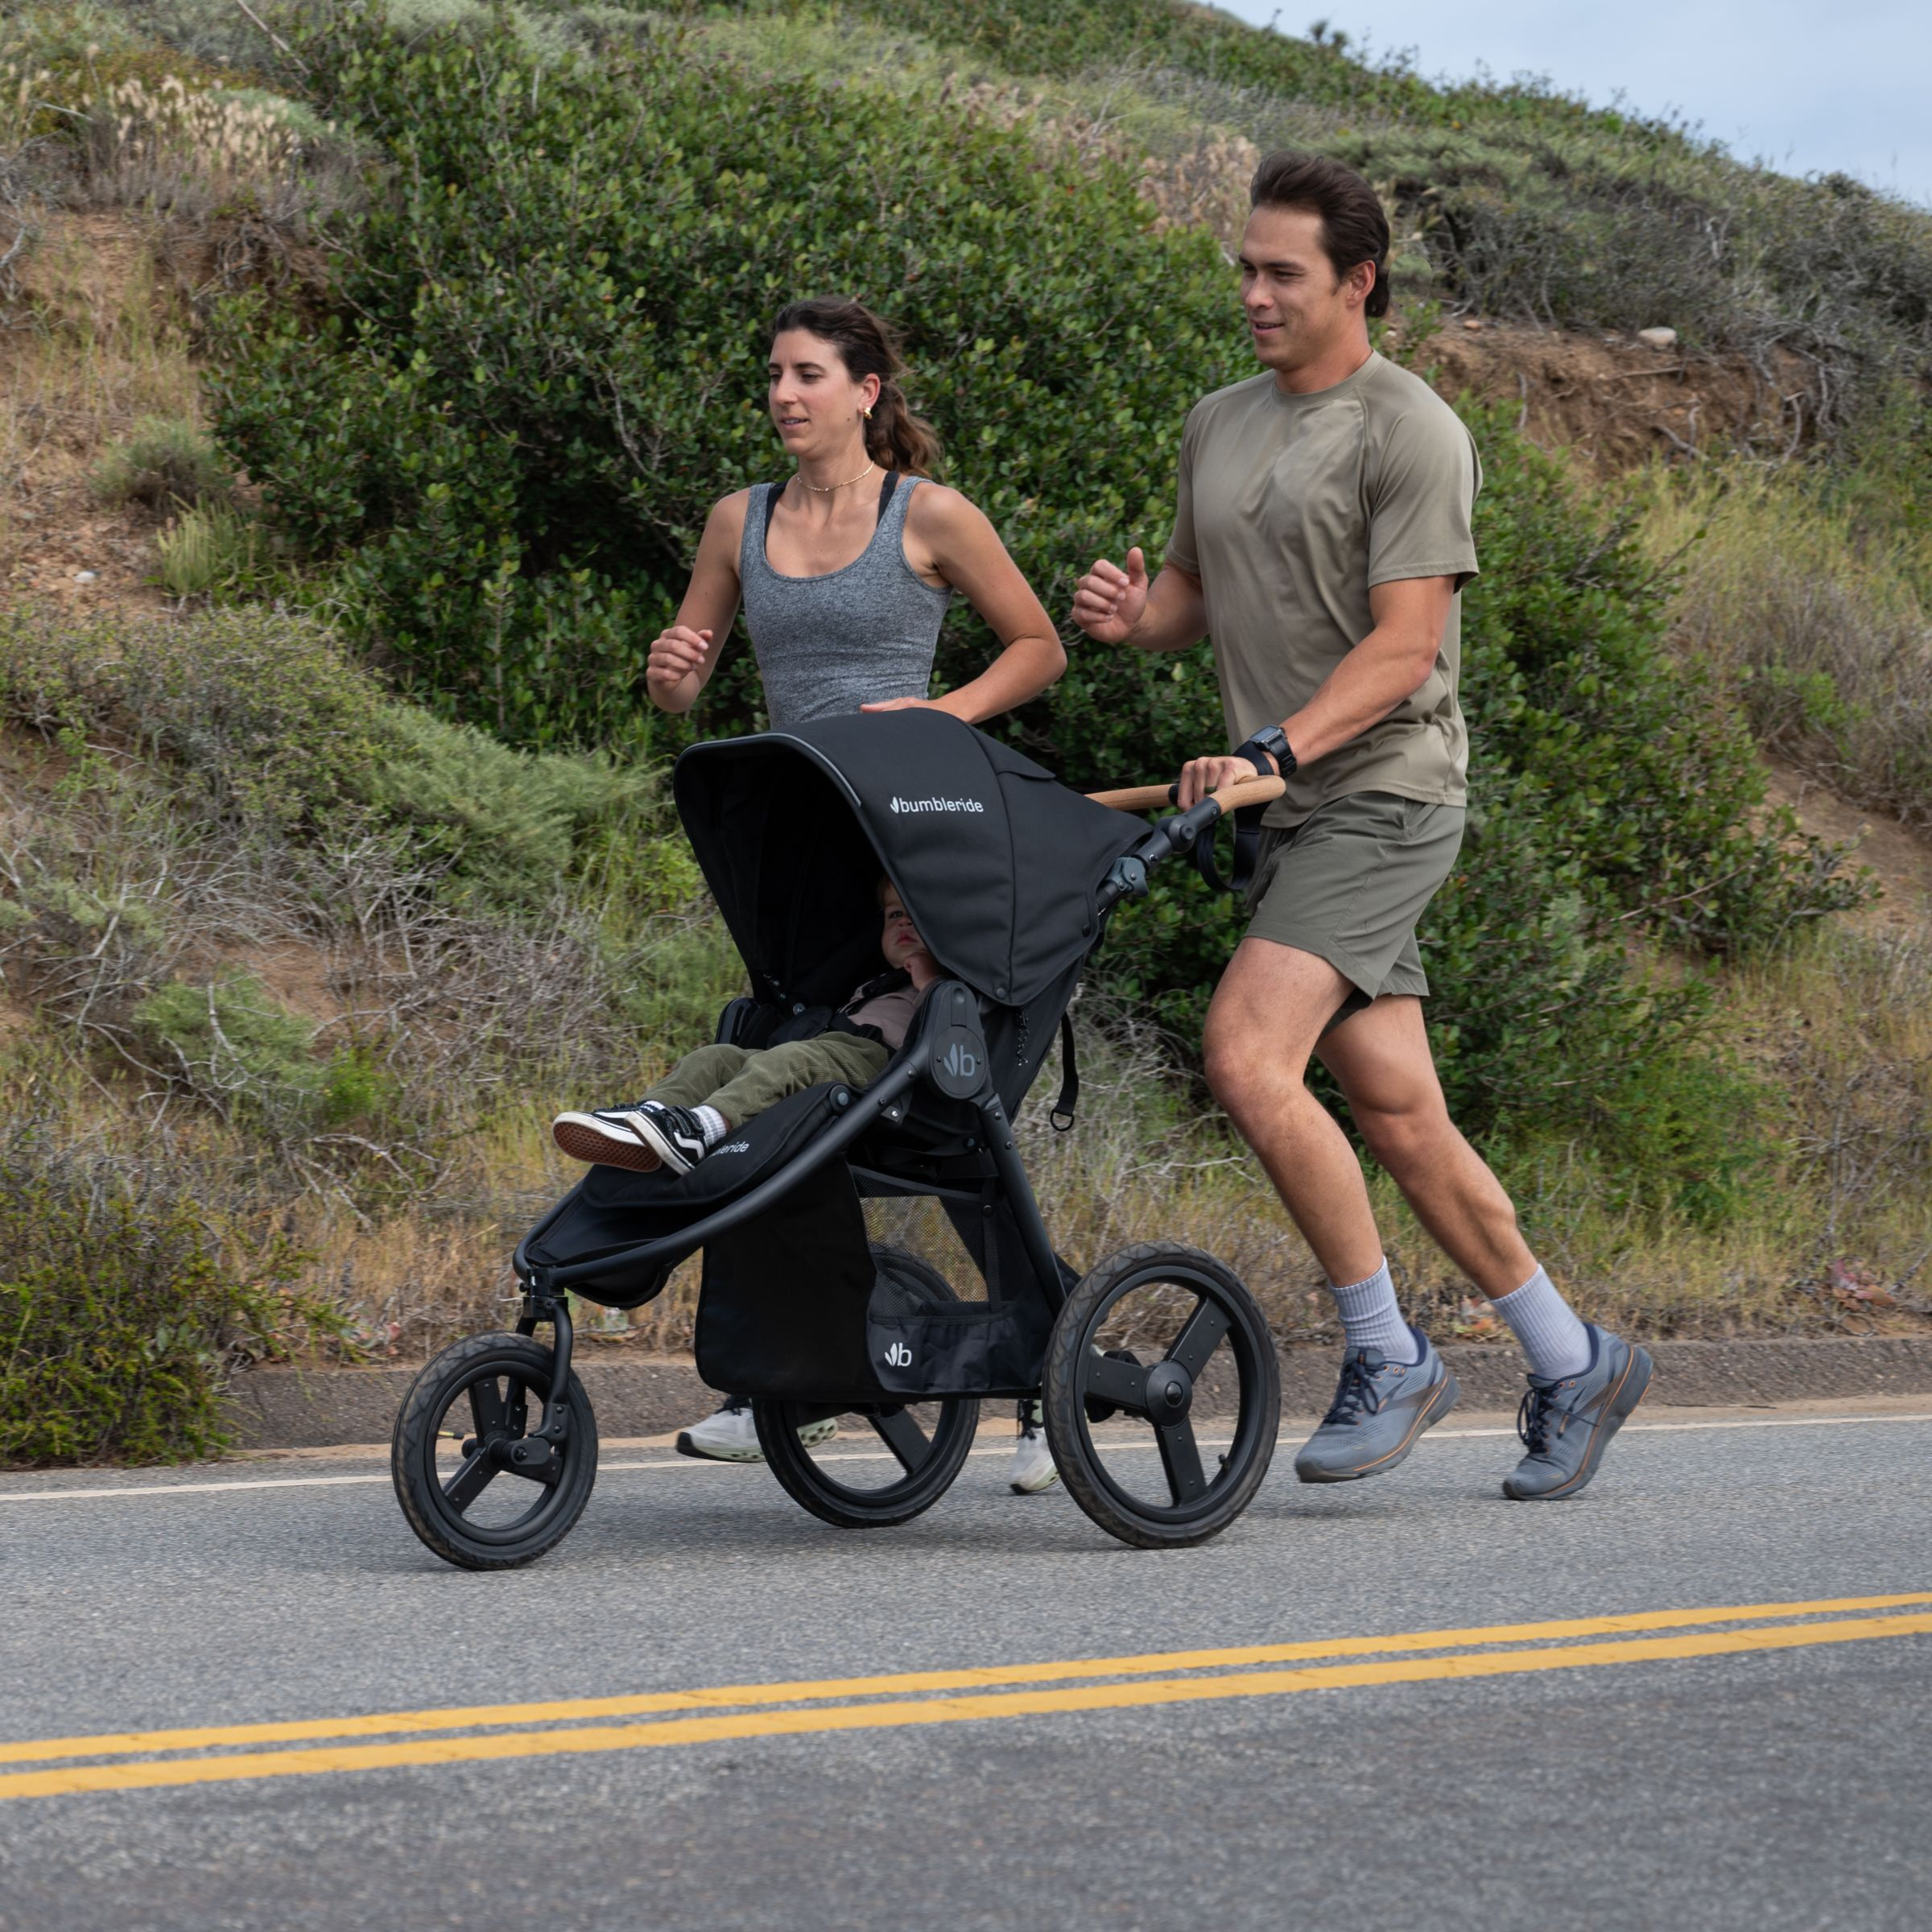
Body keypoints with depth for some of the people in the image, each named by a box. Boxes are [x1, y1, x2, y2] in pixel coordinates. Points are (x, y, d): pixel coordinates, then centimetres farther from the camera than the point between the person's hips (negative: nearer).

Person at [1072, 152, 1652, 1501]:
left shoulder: (1409, 432, -10)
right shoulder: (1220, 427, 15)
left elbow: (1403, 645, -17)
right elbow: (1194, 593, 23)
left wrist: (1273, 751, -29)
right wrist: (1129, 615, -1)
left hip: (1384, 797, -8)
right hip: (1292, 817, 8)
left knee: (1247, 1056, -21)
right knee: (1395, 1111, 7)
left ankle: (1387, 1358, -9)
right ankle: (1575, 1365, 20)